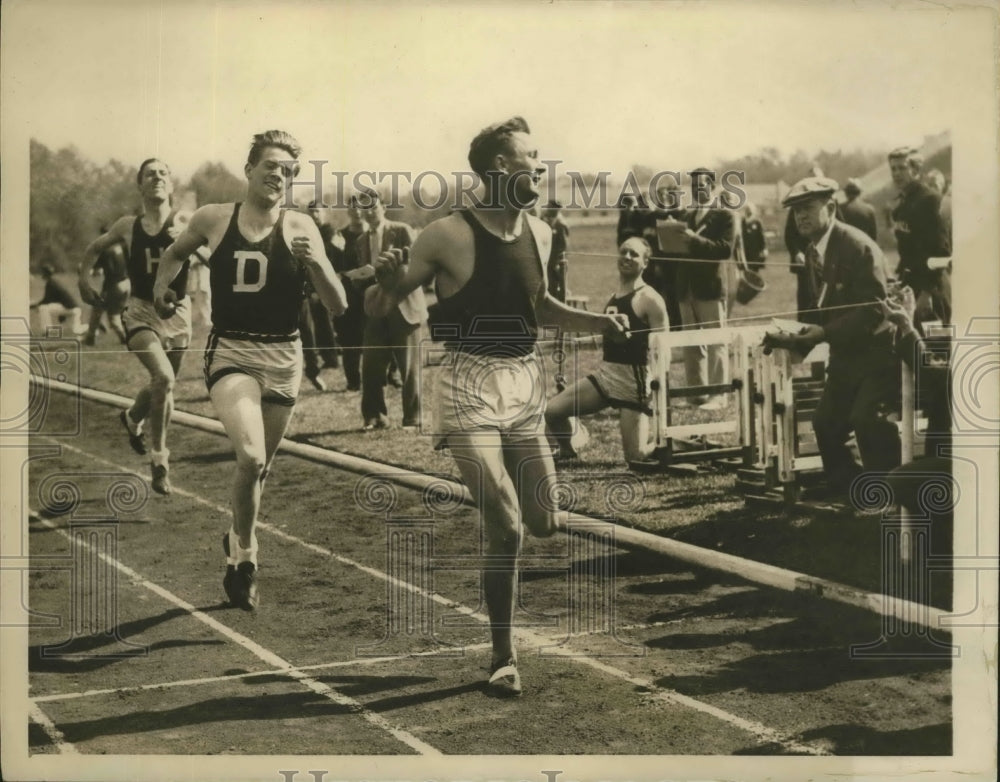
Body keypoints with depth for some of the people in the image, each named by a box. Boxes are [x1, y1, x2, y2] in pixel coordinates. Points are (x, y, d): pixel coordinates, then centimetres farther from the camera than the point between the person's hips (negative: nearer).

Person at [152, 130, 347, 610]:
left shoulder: (300, 229, -2)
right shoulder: (213, 220, 1)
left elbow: (338, 306, -7)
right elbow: (176, 253, 25)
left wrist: (317, 263, -22)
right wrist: (162, 284, 9)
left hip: (283, 358, 2)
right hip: (230, 351, -1)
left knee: (258, 466, 15)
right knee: (251, 456, -23)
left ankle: (236, 543, 43)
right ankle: (246, 553, -1)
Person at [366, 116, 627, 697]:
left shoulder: (540, 234, 6)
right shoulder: (450, 235, -13)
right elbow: (377, 307, -7)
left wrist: (593, 321, 8)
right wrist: (390, 281, -29)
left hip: (526, 385, 6)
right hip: (472, 388, -6)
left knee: (545, 523, 4)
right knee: (506, 527, -10)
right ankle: (504, 657, 7)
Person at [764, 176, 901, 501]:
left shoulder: (858, 246, -19)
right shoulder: (813, 252, 7)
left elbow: (873, 308, -25)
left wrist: (826, 333, -27)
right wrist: (797, 338, -5)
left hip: (877, 351, -8)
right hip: (845, 354, 8)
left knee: (867, 417, -21)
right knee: (826, 422, 5)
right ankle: (844, 483, 23)